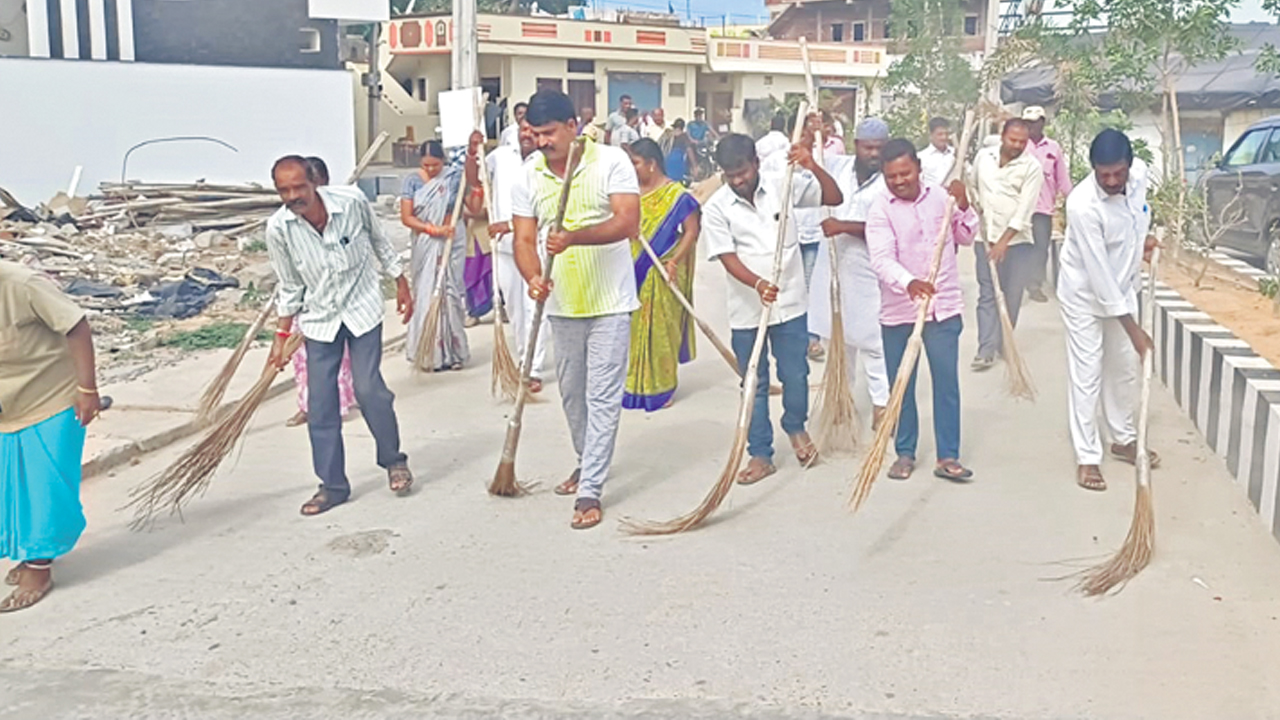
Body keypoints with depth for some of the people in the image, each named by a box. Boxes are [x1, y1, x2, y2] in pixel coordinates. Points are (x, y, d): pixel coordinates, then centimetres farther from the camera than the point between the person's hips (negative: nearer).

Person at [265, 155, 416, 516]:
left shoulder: (352, 201, -17)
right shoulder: (278, 228, -14)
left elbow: (380, 243, 2)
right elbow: (290, 287, 1)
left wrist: (402, 284, 10)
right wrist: (281, 336, 4)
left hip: (362, 308, -2)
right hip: (319, 318, 2)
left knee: (368, 388, -9)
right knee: (320, 402, 1)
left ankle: (394, 460, 16)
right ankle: (333, 485, 13)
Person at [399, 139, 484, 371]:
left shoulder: (455, 177, -1)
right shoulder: (412, 180, -2)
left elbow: (475, 208, -1)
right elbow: (406, 217, -6)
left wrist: (477, 186, -15)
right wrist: (433, 229, -17)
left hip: (451, 243, 0)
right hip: (424, 246, 1)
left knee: (450, 294, 0)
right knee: (426, 296, 1)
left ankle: (452, 352, 10)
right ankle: (429, 354, 9)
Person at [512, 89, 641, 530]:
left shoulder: (611, 162, -11)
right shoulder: (530, 174, 1)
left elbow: (628, 222, -22)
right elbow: (524, 238, -2)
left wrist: (573, 237, -36)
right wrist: (533, 277, -23)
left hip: (609, 302, -4)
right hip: (562, 303, 5)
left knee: (602, 398, -3)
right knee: (571, 392, 16)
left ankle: (590, 491, 1)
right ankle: (587, 462, 38)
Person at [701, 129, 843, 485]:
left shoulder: (784, 185, -3)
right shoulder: (716, 208, -7)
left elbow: (834, 198, -2)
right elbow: (727, 257, -13)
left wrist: (811, 165, -18)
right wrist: (758, 283, -30)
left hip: (790, 303, 1)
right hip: (746, 309, -1)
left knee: (795, 375, 9)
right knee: (754, 385, 8)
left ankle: (795, 426, 39)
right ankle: (760, 455, 19)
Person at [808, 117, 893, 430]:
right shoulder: (838, 166, 2)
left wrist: (843, 226, -24)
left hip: (867, 273, -5)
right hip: (833, 267, 5)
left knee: (872, 340, 1)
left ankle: (881, 402, 10)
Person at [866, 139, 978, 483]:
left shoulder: (940, 196, 3)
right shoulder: (880, 210, -9)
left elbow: (966, 238, 12)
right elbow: (882, 259, -22)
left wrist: (963, 207, -6)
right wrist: (909, 283, -40)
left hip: (944, 306, 2)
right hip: (898, 310, -1)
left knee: (947, 381, 1)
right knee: (901, 385, 8)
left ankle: (948, 457, 9)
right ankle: (905, 453, 22)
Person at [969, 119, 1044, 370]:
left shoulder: (1032, 168, -10)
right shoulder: (983, 156, 3)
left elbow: (1025, 209, -15)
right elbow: (973, 185, 20)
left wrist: (1004, 241, -20)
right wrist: (977, 207, 3)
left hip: (1017, 239, -2)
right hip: (985, 237, 3)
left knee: (1012, 297, 5)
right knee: (987, 294, -2)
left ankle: (1004, 344, 20)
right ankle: (987, 350, -4)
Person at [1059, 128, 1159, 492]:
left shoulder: (1140, 172, -15)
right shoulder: (1083, 205, -33)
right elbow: (1099, 274, -31)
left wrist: (1144, 236, 0)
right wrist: (1133, 328, -28)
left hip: (1122, 287, 6)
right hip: (1085, 294, -6)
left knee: (1126, 368, 16)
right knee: (1087, 376, -3)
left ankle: (1124, 438, 33)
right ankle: (1087, 457, 6)